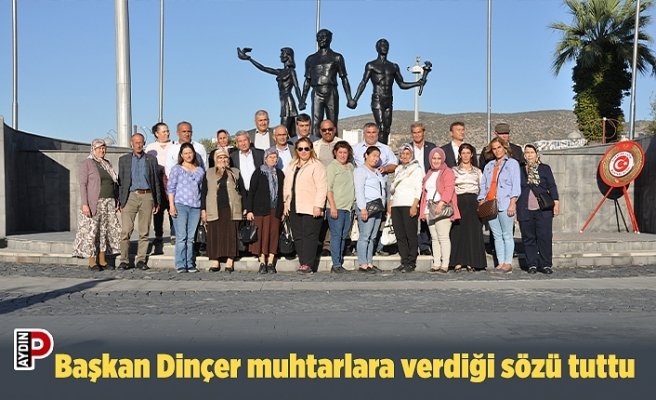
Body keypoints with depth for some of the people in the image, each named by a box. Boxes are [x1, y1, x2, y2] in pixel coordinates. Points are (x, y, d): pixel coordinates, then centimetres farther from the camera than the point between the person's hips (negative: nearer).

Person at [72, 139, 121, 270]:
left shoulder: (107, 163, 17)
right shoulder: (86, 163, -2)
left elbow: (114, 184, 19)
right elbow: (83, 184, -9)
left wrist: (116, 201, 11)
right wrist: (84, 204, -17)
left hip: (109, 203, 6)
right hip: (94, 203, -6)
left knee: (105, 230, 5)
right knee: (91, 231, -4)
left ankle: (102, 260, 12)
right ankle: (91, 262, 2)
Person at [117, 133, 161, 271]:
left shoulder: (151, 160, 11)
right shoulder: (123, 160, 11)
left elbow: (156, 181, 11)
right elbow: (120, 181, 9)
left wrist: (157, 201, 5)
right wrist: (120, 201, 2)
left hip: (147, 196, 1)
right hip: (130, 196, 0)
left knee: (144, 232, 2)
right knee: (126, 230, -7)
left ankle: (141, 260, 10)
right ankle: (124, 260, 0)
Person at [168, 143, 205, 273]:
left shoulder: (200, 170, 15)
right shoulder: (176, 169, 6)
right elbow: (171, 188, 3)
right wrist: (172, 205, -7)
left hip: (196, 207, 3)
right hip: (180, 205, -3)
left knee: (191, 237, 3)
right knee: (181, 237, -6)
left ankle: (190, 264, 8)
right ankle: (180, 265, -2)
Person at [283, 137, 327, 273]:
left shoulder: (316, 166, -4)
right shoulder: (291, 166, 19)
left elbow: (322, 187, -11)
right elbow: (287, 186, 22)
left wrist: (318, 206, -17)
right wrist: (286, 203, 14)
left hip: (310, 208, -7)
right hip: (294, 208, 7)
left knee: (309, 235, -8)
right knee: (297, 236, 5)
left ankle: (308, 264, -7)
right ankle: (302, 261, 11)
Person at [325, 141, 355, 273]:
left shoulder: (351, 167, 16)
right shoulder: (332, 167, -3)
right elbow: (328, 188, -9)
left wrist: (353, 204, 14)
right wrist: (333, 207, -15)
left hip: (348, 207, 7)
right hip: (336, 208, -7)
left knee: (344, 236, 8)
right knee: (336, 235, -6)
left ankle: (340, 263, 14)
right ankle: (336, 265, -3)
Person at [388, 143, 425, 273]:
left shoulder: (417, 168, 2)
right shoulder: (398, 169, 21)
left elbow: (418, 189, -7)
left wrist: (414, 206, -16)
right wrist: (390, 204, 16)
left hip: (409, 205, -6)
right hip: (396, 206, 6)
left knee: (411, 235, -6)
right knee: (400, 235, 3)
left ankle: (411, 263, -1)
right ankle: (404, 261, 8)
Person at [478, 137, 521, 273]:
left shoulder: (512, 163, 6)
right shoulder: (489, 166, 21)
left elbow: (516, 185, -2)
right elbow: (483, 185, 19)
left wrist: (512, 203, -12)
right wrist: (481, 203, 8)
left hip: (505, 205, -5)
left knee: (507, 235, -4)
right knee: (497, 236, 5)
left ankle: (508, 263, -1)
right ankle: (500, 262, 8)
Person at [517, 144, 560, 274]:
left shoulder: (545, 168, 9)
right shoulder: (519, 170, 10)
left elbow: (552, 187, 8)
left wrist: (556, 202, -1)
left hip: (543, 210, -1)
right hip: (525, 210, 1)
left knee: (545, 237, -3)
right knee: (528, 238, 2)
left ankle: (546, 265, 5)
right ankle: (532, 265, 10)